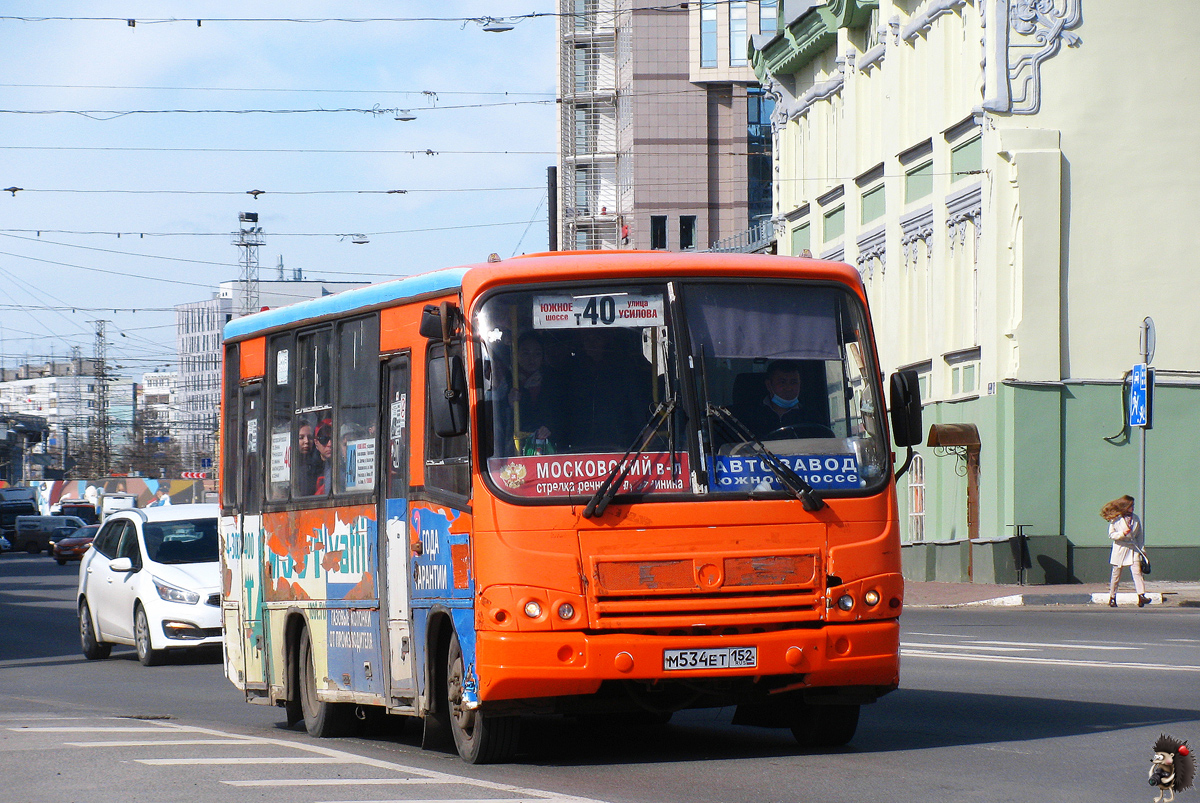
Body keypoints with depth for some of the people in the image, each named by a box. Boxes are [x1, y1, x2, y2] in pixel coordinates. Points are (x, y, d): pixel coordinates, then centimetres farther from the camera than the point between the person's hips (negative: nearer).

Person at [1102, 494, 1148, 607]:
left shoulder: (1135, 518, 9)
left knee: (1137, 572, -13)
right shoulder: (1116, 519, -2)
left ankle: (1141, 596, -22)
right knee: (1116, 575, 6)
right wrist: (1122, 534, -19)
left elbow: (1140, 535, 16)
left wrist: (1142, 548, 7)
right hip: (1120, 548, -2)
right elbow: (1111, 534, -2)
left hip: (1133, 548, 2)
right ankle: (1112, 598, 18)